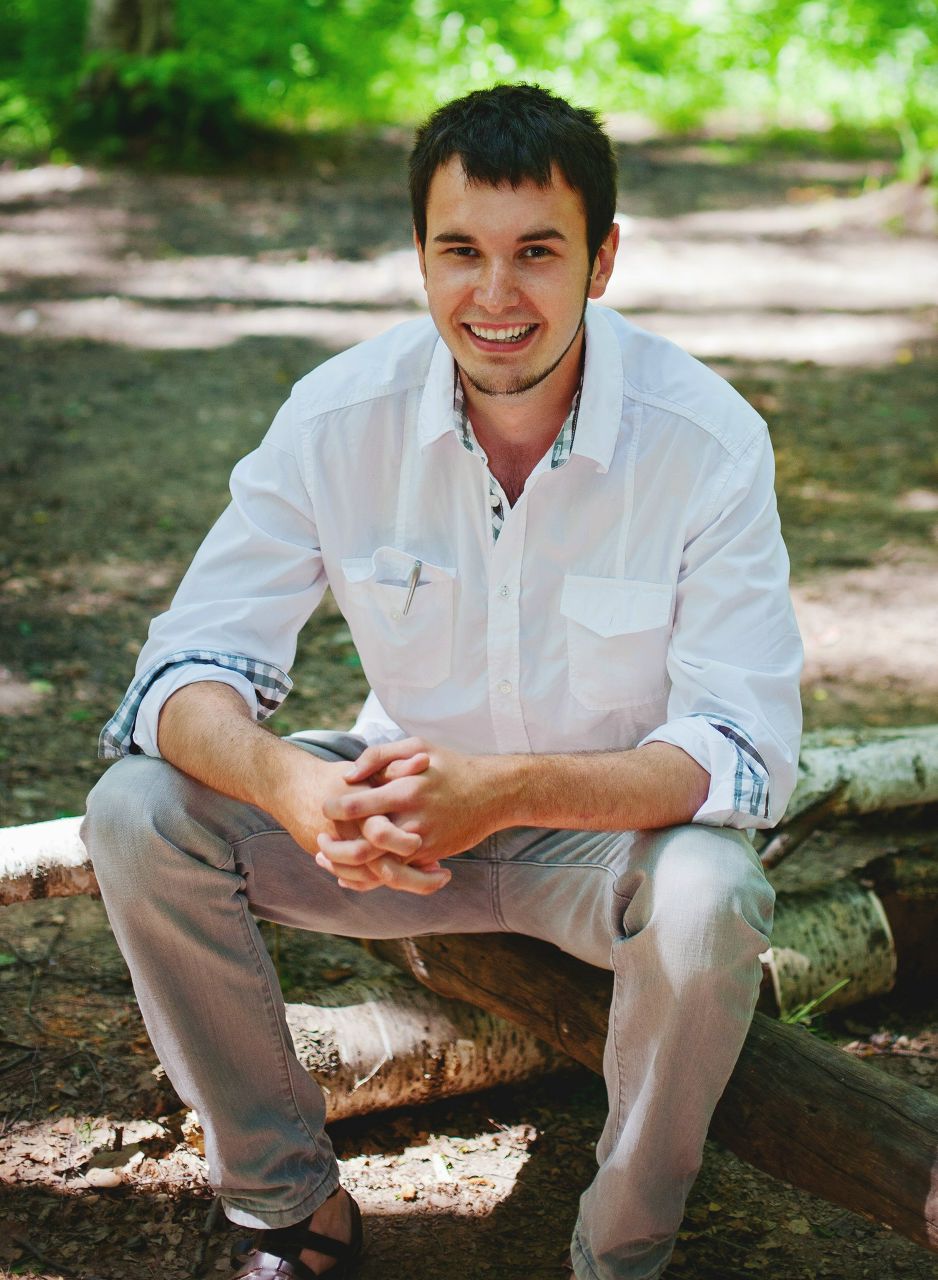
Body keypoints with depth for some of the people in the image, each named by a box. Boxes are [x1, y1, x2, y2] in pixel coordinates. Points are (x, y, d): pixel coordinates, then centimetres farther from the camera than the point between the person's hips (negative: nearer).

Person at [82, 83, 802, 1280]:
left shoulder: (706, 438, -21)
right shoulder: (339, 415, -15)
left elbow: (745, 751, -23)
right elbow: (190, 664, -15)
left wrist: (506, 791, -41)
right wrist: (287, 782, -39)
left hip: (616, 823, -2)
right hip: (404, 802, 3)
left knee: (711, 902, -36)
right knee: (138, 814, -19)